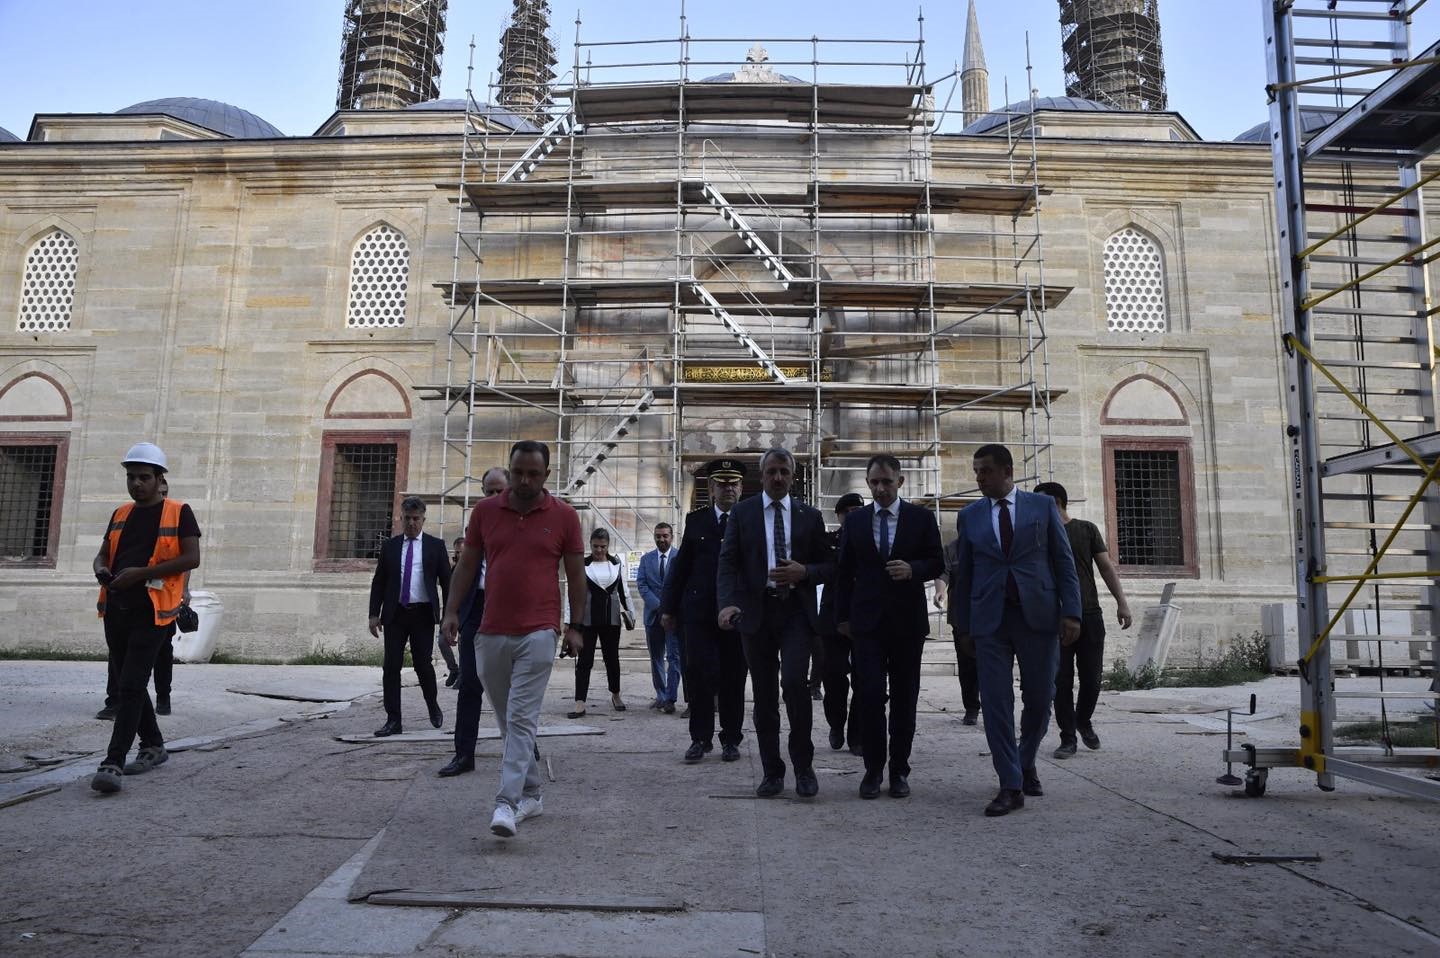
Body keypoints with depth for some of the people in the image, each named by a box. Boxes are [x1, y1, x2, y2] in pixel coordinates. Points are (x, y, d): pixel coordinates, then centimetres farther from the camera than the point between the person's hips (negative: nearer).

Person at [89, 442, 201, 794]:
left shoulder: (178, 512, -4)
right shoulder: (120, 514, 15)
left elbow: (191, 558, -12)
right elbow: (103, 554, 21)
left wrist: (140, 573, -19)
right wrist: (101, 570, -4)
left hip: (152, 613, -7)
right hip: (117, 610, 7)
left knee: (130, 686, -12)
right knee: (130, 684, 15)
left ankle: (113, 763, -11)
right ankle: (153, 745, 30)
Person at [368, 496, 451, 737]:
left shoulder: (435, 545, 3)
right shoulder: (390, 546, 9)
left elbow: (446, 581, 3)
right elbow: (378, 582, 11)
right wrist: (374, 613, 3)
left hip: (423, 614, -2)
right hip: (395, 613, 2)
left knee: (422, 664, -1)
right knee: (391, 666, 0)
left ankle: (433, 706, 26)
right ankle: (393, 720, 7)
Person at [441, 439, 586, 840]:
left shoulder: (563, 516, -1)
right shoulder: (485, 511, 6)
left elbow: (575, 574, 3)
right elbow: (467, 564, 10)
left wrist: (575, 626, 0)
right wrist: (452, 611, 1)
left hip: (538, 632, -4)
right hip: (490, 633, 4)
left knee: (521, 719, -10)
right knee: (509, 721, 12)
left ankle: (507, 804, -10)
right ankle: (531, 795, 26)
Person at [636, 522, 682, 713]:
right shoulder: (646, 559, 11)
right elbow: (641, 584, 2)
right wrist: (658, 606, -11)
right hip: (653, 614, 4)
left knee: (674, 656, -8)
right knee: (656, 658, 10)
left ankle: (670, 699, -8)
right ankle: (660, 696, 19)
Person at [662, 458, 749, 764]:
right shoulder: (696, 520, 9)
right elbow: (681, 565, 8)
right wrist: (669, 607, 6)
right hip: (699, 612, 1)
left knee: (733, 678, 6)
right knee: (701, 675, -1)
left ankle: (731, 739, 19)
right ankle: (701, 738, 11)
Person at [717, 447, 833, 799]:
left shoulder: (810, 515, 8)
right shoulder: (742, 513, 6)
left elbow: (829, 565, 10)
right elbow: (728, 563, -2)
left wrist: (804, 572, -11)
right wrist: (728, 603, -18)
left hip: (796, 611, -1)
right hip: (756, 611, 1)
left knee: (795, 681, -17)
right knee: (764, 694, 6)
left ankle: (803, 766, 1)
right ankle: (772, 772, 18)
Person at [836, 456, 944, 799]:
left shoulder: (921, 517, 2)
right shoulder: (854, 520, 6)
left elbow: (937, 563, 3)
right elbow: (844, 571, 10)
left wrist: (913, 569, -18)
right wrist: (842, 616, 7)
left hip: (907, 620, 0)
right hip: (867, 620, 0)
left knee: (904, 698, 6)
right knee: (870, 696, -4)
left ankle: (899, 771, 16)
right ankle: (873, 769, 8)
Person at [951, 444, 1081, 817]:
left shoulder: (1042, 505, 6)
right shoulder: (969, 516, 9)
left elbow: (1064, 562, 4)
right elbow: (964, 573, 12)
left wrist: (1071, 611, -5)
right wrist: (963, 625, 9)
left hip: (1037, 615, -1)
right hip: (990, 619, 1)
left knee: (1039, 698, 6)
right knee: (996, 701, -4)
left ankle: (1026, 763, 32)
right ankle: (1011, 786, 5)